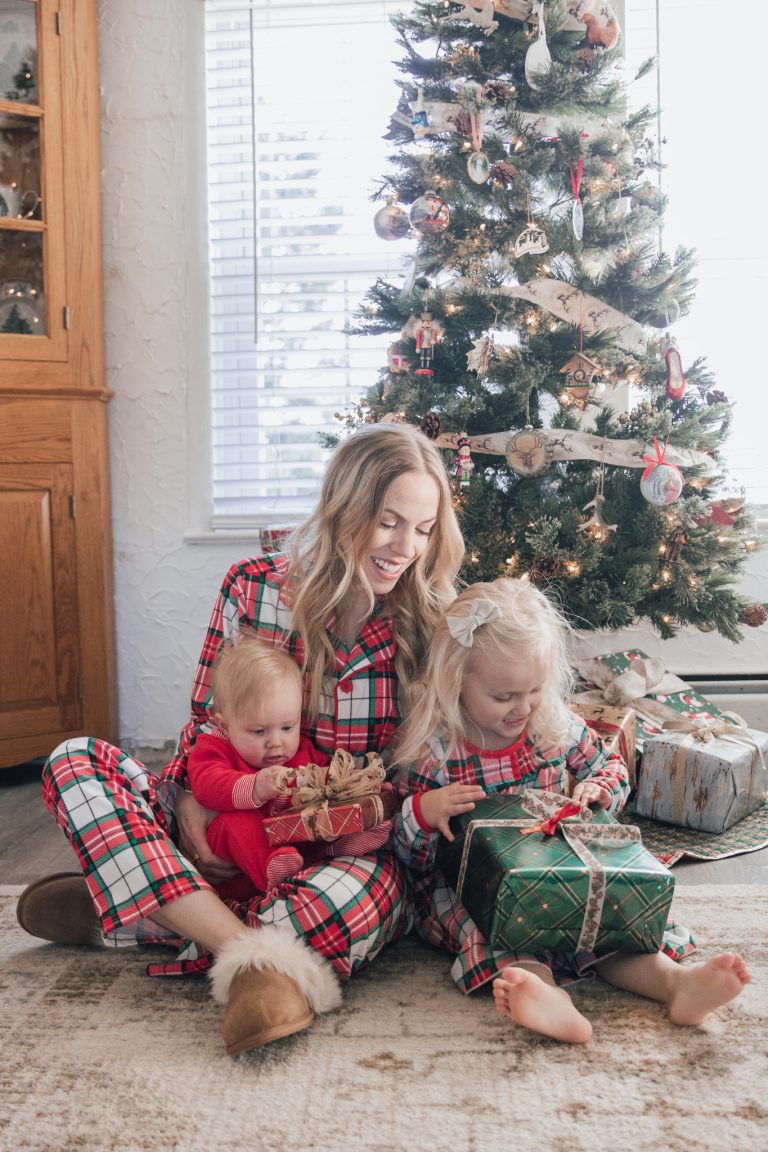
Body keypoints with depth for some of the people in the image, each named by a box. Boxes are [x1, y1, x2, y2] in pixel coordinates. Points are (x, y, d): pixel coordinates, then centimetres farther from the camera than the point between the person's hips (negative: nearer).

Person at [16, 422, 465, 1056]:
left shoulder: (431, 624, -5)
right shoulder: (254, 587, -3)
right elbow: (206, 721, 5)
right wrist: (191, 803, -14)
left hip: (353, 853, -2)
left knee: (370, 886, -40)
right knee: (76, 763, -16)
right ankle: (248, 949, -31)